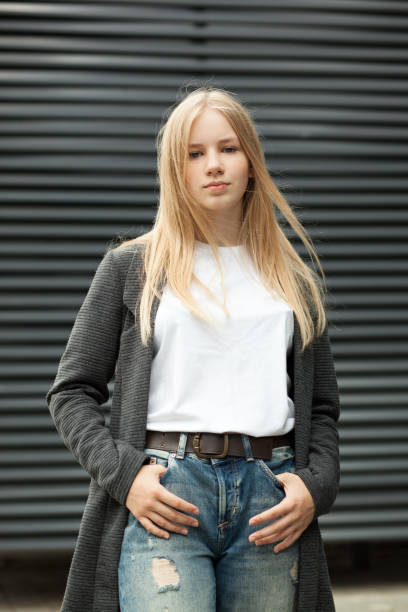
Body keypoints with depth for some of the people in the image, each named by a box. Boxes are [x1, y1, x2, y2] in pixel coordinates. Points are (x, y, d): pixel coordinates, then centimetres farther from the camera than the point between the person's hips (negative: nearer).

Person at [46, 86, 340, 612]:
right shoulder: (131, 268, 9)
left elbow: (322, 407, 18)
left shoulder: (295, 282, 16)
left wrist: (315, 486, 0)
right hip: (164, 499, -2)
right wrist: (124, 473, -7)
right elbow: (72, 392, 8)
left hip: (269, 502, 3)